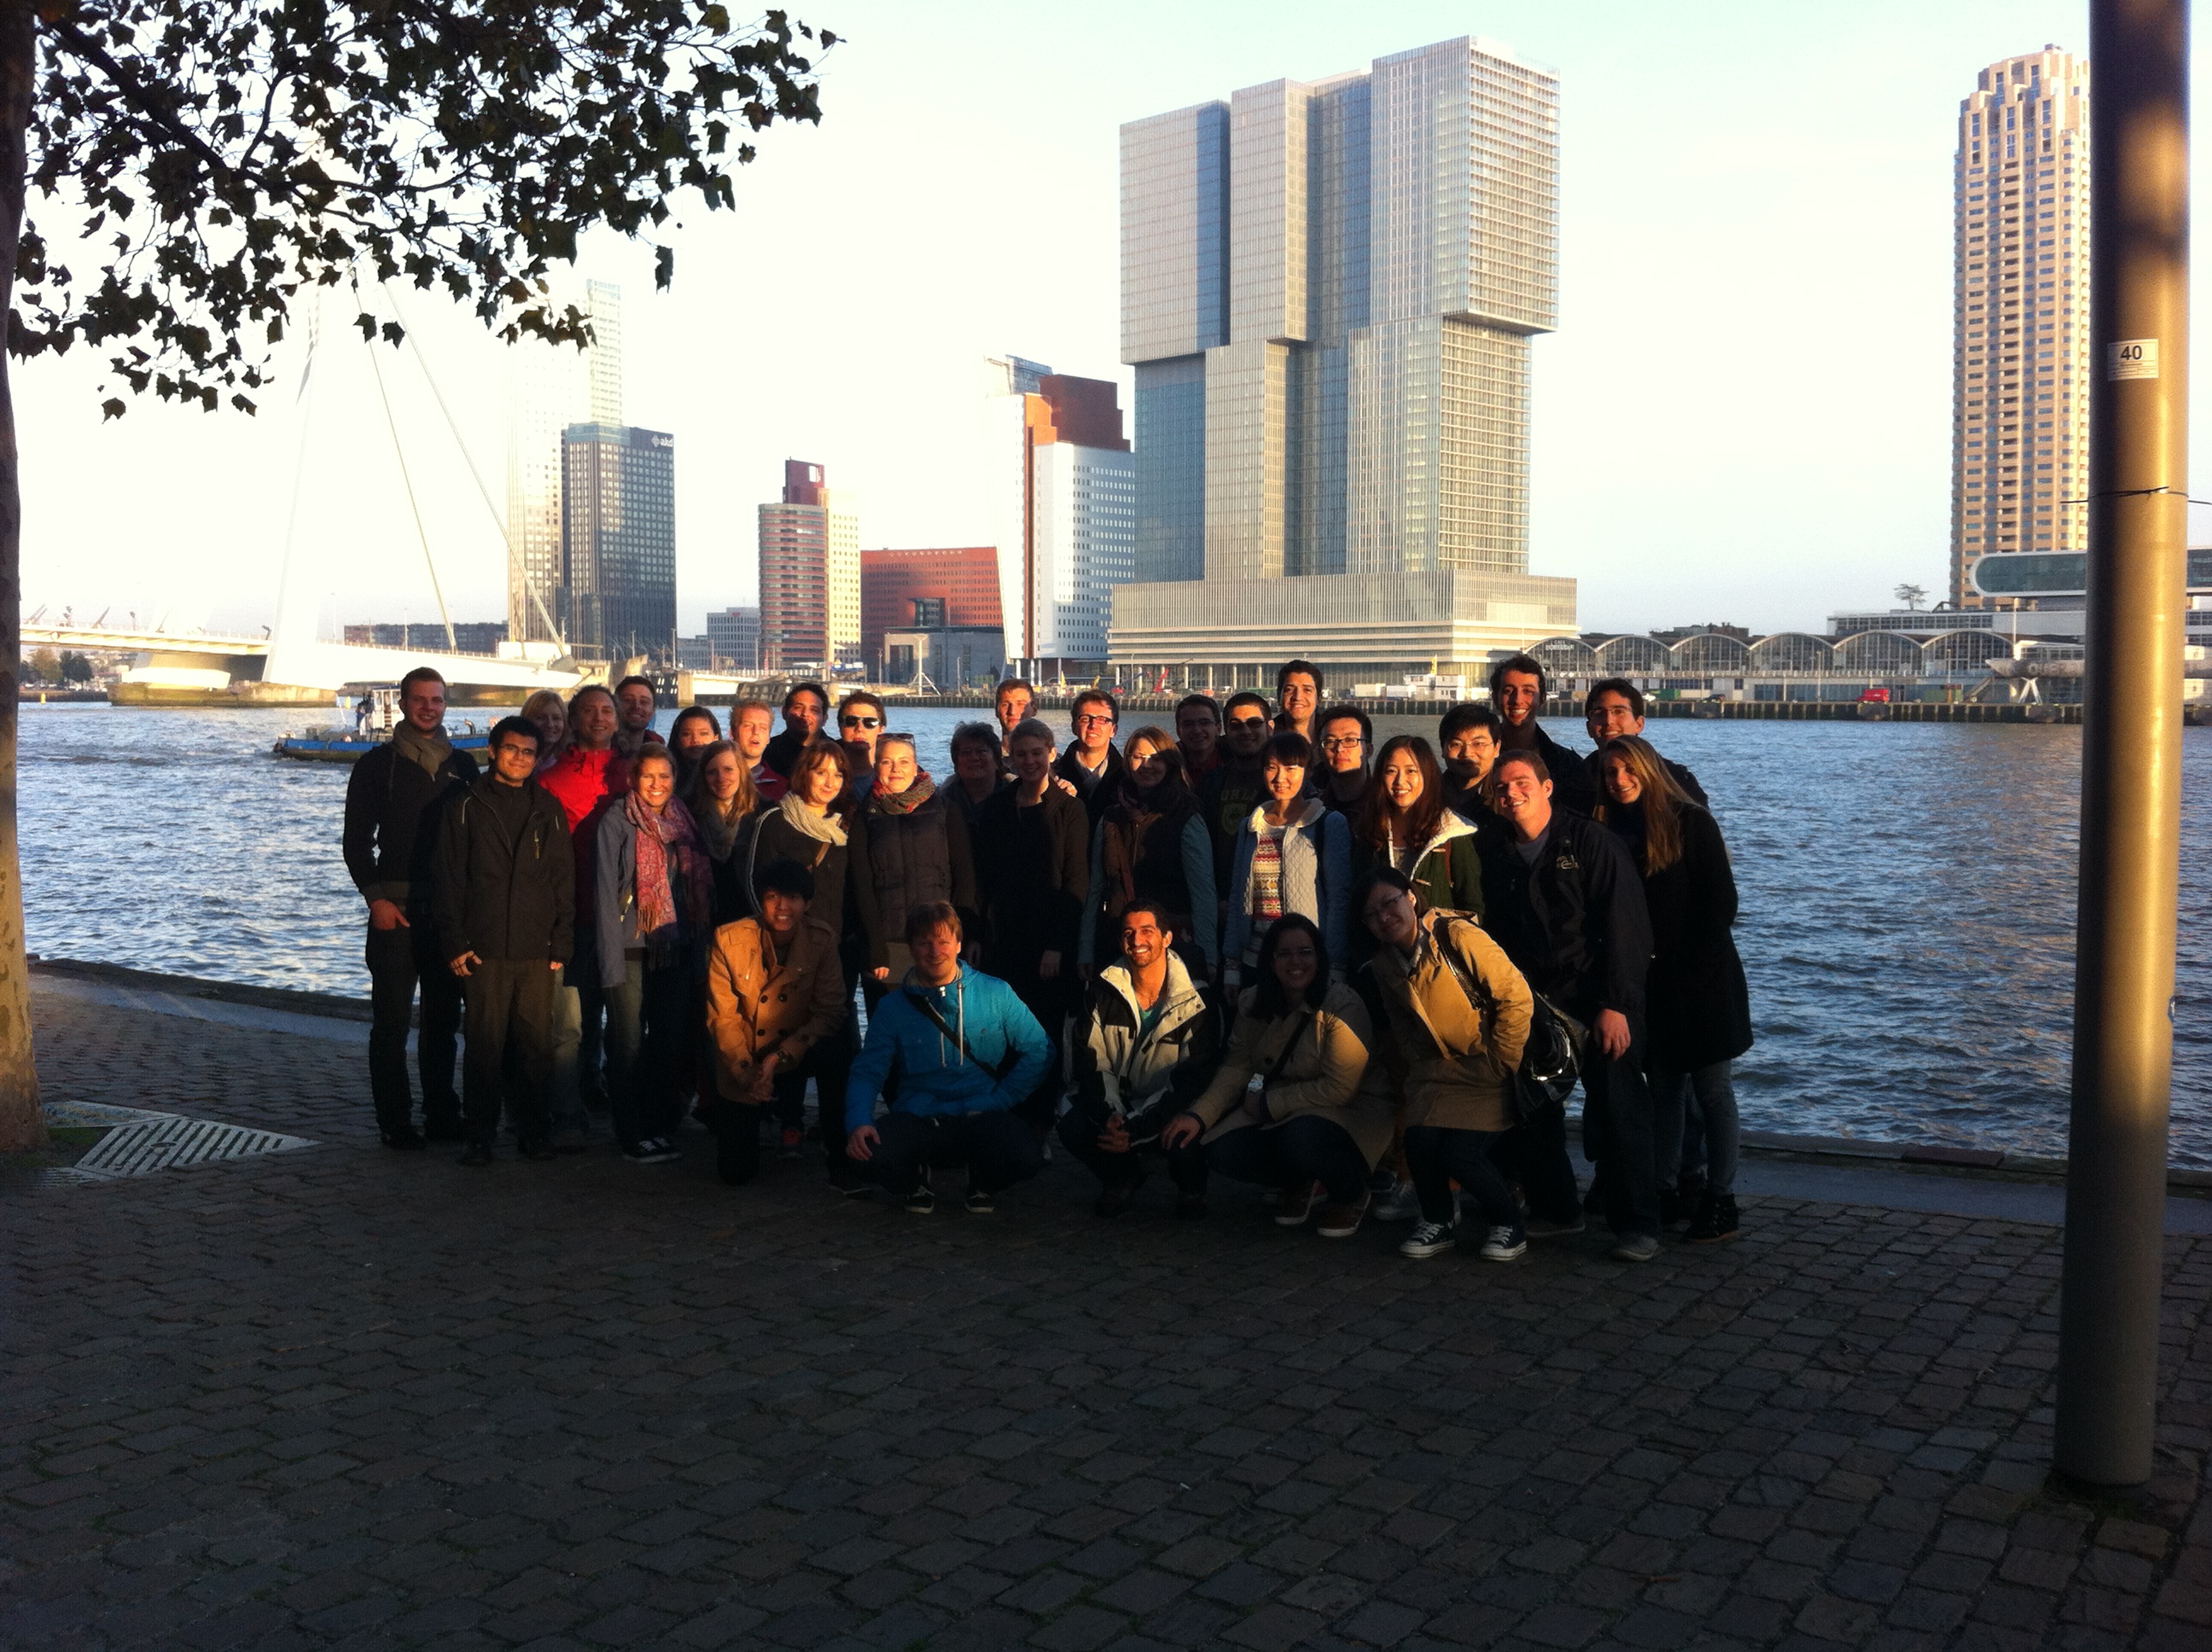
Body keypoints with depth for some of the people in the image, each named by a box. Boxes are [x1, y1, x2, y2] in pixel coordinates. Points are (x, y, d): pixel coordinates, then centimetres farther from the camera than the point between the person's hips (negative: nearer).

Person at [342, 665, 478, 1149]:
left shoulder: (462, 765, 12)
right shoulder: (377, 765, 3)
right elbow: (356, 842, 1)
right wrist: (376, 898, -9)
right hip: (396, 908, -3)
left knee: (443, 1018, 9)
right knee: (392, 1018, -3)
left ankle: (442, 1115, 17)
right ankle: (394, 1122, 3)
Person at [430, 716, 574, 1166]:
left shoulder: (548, 810, 11)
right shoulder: (466, 806, 5)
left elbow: (564, 880, 12)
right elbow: (448, 879, 3)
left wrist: (561, 944, 5)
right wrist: (454, 942, -4)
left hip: (536, 952, 2)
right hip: (483, 951, -2)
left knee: (537, 1045, 2)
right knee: (484, 1045, 0)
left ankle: (536, 1131, 13)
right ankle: (479, 1135, 9)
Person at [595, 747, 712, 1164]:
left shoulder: (683, 823, 12)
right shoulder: (617, 822, -3)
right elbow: (606, 891, -8)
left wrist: (699, 948, 8)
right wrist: (611, 959, -14)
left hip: (676, 951, 5)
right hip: (632, 949, -5)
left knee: (671, 1041, 8)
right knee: (629, 1043, 0)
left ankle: (661, 1127, 18)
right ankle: (633, 1135, 8)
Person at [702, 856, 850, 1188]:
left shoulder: (821, 939, -11)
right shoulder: (728, 939, -13)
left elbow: (830, 1011, -14)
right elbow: (722, 1018, -9)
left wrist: (778, 1059, -23)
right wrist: (747, 1072, -18)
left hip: (794, 1057, 0)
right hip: (741, 1065, 0)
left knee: (832, 1055, -36)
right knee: (736, 1172, -2)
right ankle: (719, 1112, 34)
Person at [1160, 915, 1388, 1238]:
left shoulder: (1342, 1004, -19)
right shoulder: (1253, 1003, 0)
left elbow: (1339, 1088, -21)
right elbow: (1236, 1069, -1)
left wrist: (1267, 1103, -18)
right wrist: (1198, 1115, -16)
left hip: (1349, 1110, -6)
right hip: (1275, 1114, 6)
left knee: (1301, 1137, -37)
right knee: (1222, 1151, -18)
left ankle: (1351, 1196, -3)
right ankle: (1295, 1185, 14)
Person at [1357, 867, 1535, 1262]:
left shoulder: (1456, 936, -17)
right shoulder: (1384, 967, 5)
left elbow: (1517, 998, -15)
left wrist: (1500, 1067, -12)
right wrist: (1412, 1077, 9)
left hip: (1489, 1069, -5)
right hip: (1437, 1069, 5)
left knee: (1460, 1152, -20)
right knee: (1420, 1140, -18)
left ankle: (1507, 1222, 9)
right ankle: (1439, 1221, 10)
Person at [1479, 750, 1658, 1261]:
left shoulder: (1589, 840, -6)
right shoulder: (1494, 857, 10)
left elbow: (1624, 926, -10)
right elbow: (1492, 936, 13)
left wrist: (1615, 1005, -16)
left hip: (1598, 1004, -5)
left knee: (1616, 1111, -6)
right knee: (1533, 1112, 5)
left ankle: (1635, 1224, 5)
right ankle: (1555, 1209, 22)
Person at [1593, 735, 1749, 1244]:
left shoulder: (1691, 823, -6)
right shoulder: (1610, 832, 9)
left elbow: (1721, 902, -8)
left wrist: (1692, 968, -13)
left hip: (1702, 979, -5)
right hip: (1650, 984, 5)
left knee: (1712, 1088, -1)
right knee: (1662, 1088, 11)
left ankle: (1721, 1202, 2)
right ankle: (1664, 1188, 18)